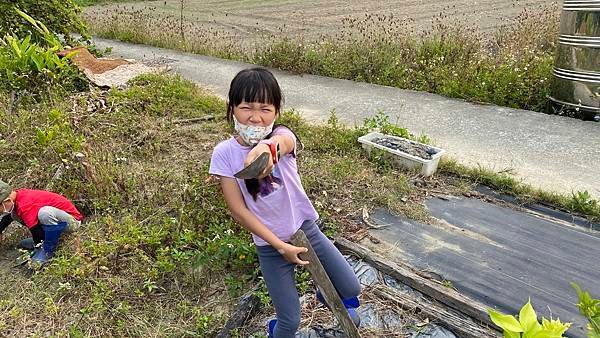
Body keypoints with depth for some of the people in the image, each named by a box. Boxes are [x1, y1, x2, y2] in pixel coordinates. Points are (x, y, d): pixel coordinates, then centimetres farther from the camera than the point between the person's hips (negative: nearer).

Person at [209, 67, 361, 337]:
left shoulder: (282, 136, -13)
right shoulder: (224, 153, -14)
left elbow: (284, 141, -40)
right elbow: (238, 210, -13)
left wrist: (267, 147, -66)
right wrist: (281, 246, -14)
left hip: (306, 229, 2)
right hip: (270, 245, -1)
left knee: (352, 289, 11)